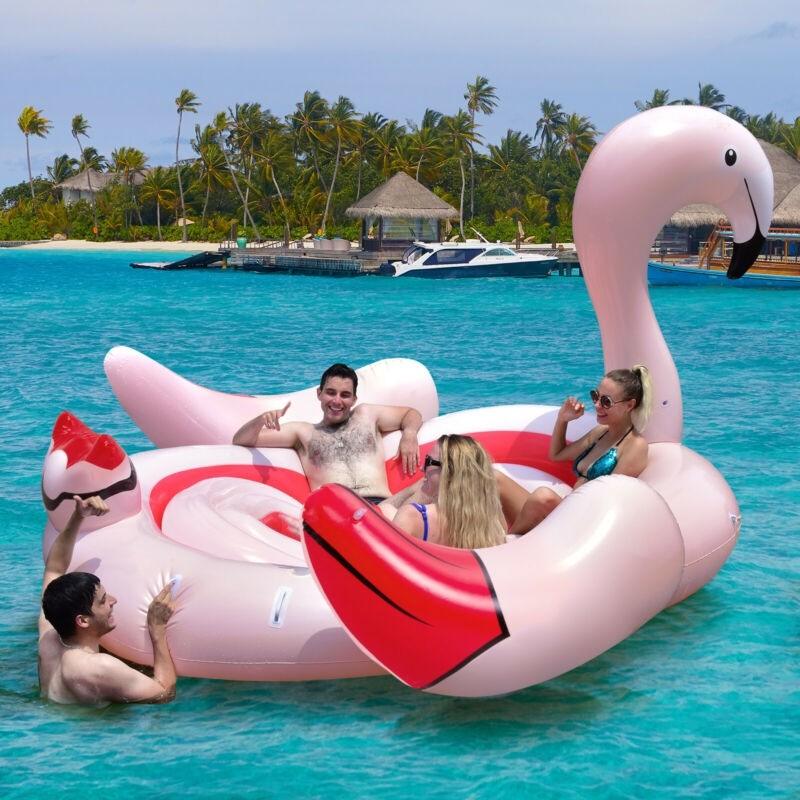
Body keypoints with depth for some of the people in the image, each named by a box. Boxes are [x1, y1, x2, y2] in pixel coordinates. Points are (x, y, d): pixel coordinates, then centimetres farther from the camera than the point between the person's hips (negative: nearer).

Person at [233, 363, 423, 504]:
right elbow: (241, 440, 25)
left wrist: (409, 435, 18)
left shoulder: (367, 415, 32)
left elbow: (411, 413, 42)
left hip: (382, 505, 0)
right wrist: (261, 420, 2)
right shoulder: (303, 432, 28)